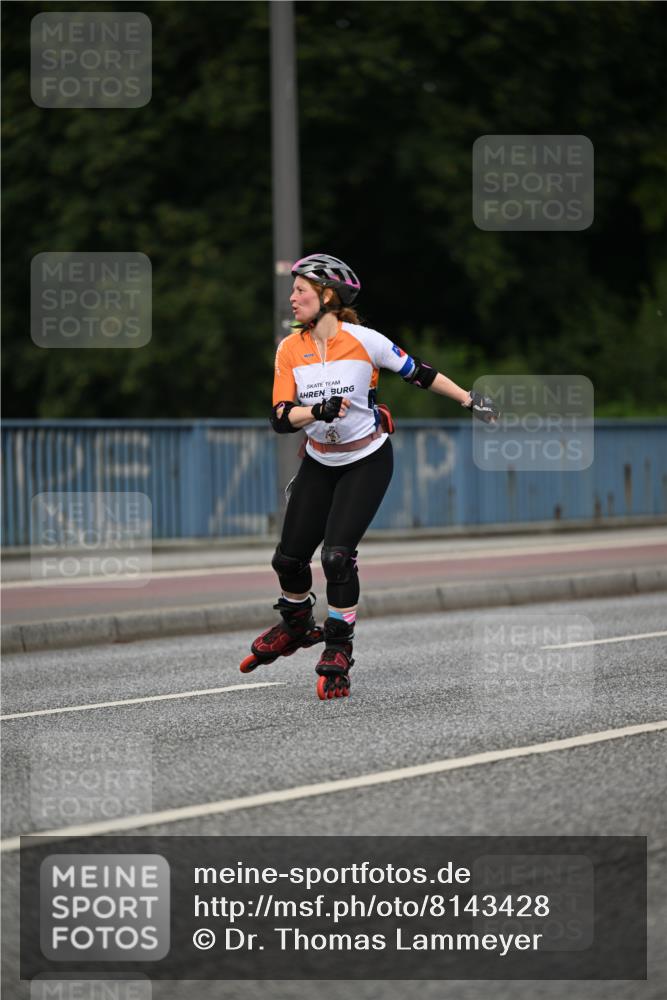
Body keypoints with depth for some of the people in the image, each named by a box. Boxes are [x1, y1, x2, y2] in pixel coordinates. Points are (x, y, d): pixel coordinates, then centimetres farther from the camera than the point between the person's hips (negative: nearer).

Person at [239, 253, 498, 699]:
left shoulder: (363, 341, -16)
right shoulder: (290, 350, -6)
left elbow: (417, 372, -4)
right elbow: (282, 418, -11)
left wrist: (470, 399, -1)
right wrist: (318, 411, -30)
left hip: (367, 463, -4)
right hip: (319, 465, 4)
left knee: (337, 554, -17)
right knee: (289, 557, 5)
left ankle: (338, 651, -1)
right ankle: (296, 626, 36)